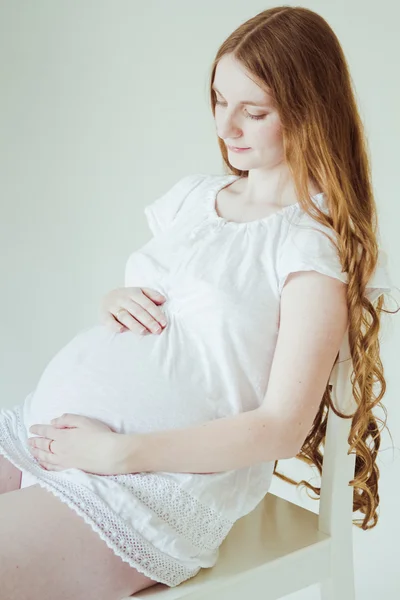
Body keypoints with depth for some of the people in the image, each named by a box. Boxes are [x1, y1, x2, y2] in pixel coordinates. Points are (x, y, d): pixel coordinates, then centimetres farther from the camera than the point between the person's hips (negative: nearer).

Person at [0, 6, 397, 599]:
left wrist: (118, 451, -16)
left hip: (165, 475, -6)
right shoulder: (192, 194, 16)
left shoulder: (317, 244, -5)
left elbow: (282, 428, -11)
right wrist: (114, 301, 1)